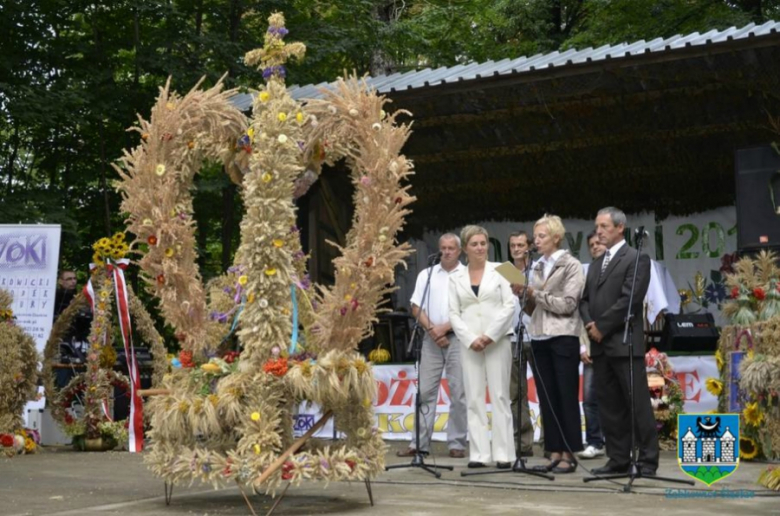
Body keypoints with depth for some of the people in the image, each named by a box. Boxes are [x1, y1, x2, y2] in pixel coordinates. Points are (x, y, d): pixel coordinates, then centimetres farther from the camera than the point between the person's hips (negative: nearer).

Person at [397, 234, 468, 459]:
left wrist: (445, 327, -9)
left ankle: (456, 444, 5)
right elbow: (416, 307, 9)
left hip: (457, 337, -3)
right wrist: (431, 329, -6)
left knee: (459, 393, -2)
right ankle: (420, 443, 5)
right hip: (431, 339, 3)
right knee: (425, 391, 2)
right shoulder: (426, 274, 12)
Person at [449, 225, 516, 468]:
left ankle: (504, 453, 1)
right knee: (474, 398, 1)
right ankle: (478, 453, 3)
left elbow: (509, 305, -4)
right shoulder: (456, 277, 9)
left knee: (500, 395, -1)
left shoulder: (499, 270, 2)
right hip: (470, 344, 2)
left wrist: (490, 335, -11)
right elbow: (454, 313, 5)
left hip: (498, 341, -2)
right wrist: (471, 339, -9)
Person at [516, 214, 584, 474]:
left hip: (563, 338, -6)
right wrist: (524, 295, -2)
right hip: (539, 338, 6)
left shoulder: (571, 265, -3)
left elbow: (568, 304, -12)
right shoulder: (538, 268, 14)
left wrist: (535, 294, -13)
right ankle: (554, 453, 10)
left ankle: (568, 455, 3)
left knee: (567, 398, -1)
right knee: (547, 399, 6)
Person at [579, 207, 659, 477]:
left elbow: (629, 299, -14)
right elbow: (585, 299, 17)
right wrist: (589, 324, -3)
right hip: (600, 345, 7)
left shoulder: (637, 259, -4)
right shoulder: (596, 264, 20)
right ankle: (618, 459, 12)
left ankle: (648, 460, -1)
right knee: (609, 405, 7)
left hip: (625, 343, -7)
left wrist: (601, 327, -12)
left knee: (638, 404, -5)